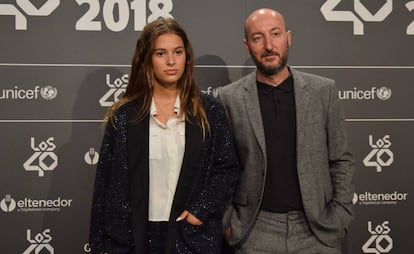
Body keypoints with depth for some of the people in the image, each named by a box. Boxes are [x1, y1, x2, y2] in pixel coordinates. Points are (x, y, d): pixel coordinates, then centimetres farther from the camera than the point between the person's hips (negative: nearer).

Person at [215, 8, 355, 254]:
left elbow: (341, 161, 5)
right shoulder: (228, 98, -2)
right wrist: (228, 223, -3)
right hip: (255, 231, -1)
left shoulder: (323, 90, 1)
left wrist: (340, 218, -1)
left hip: (318, 228, 1)